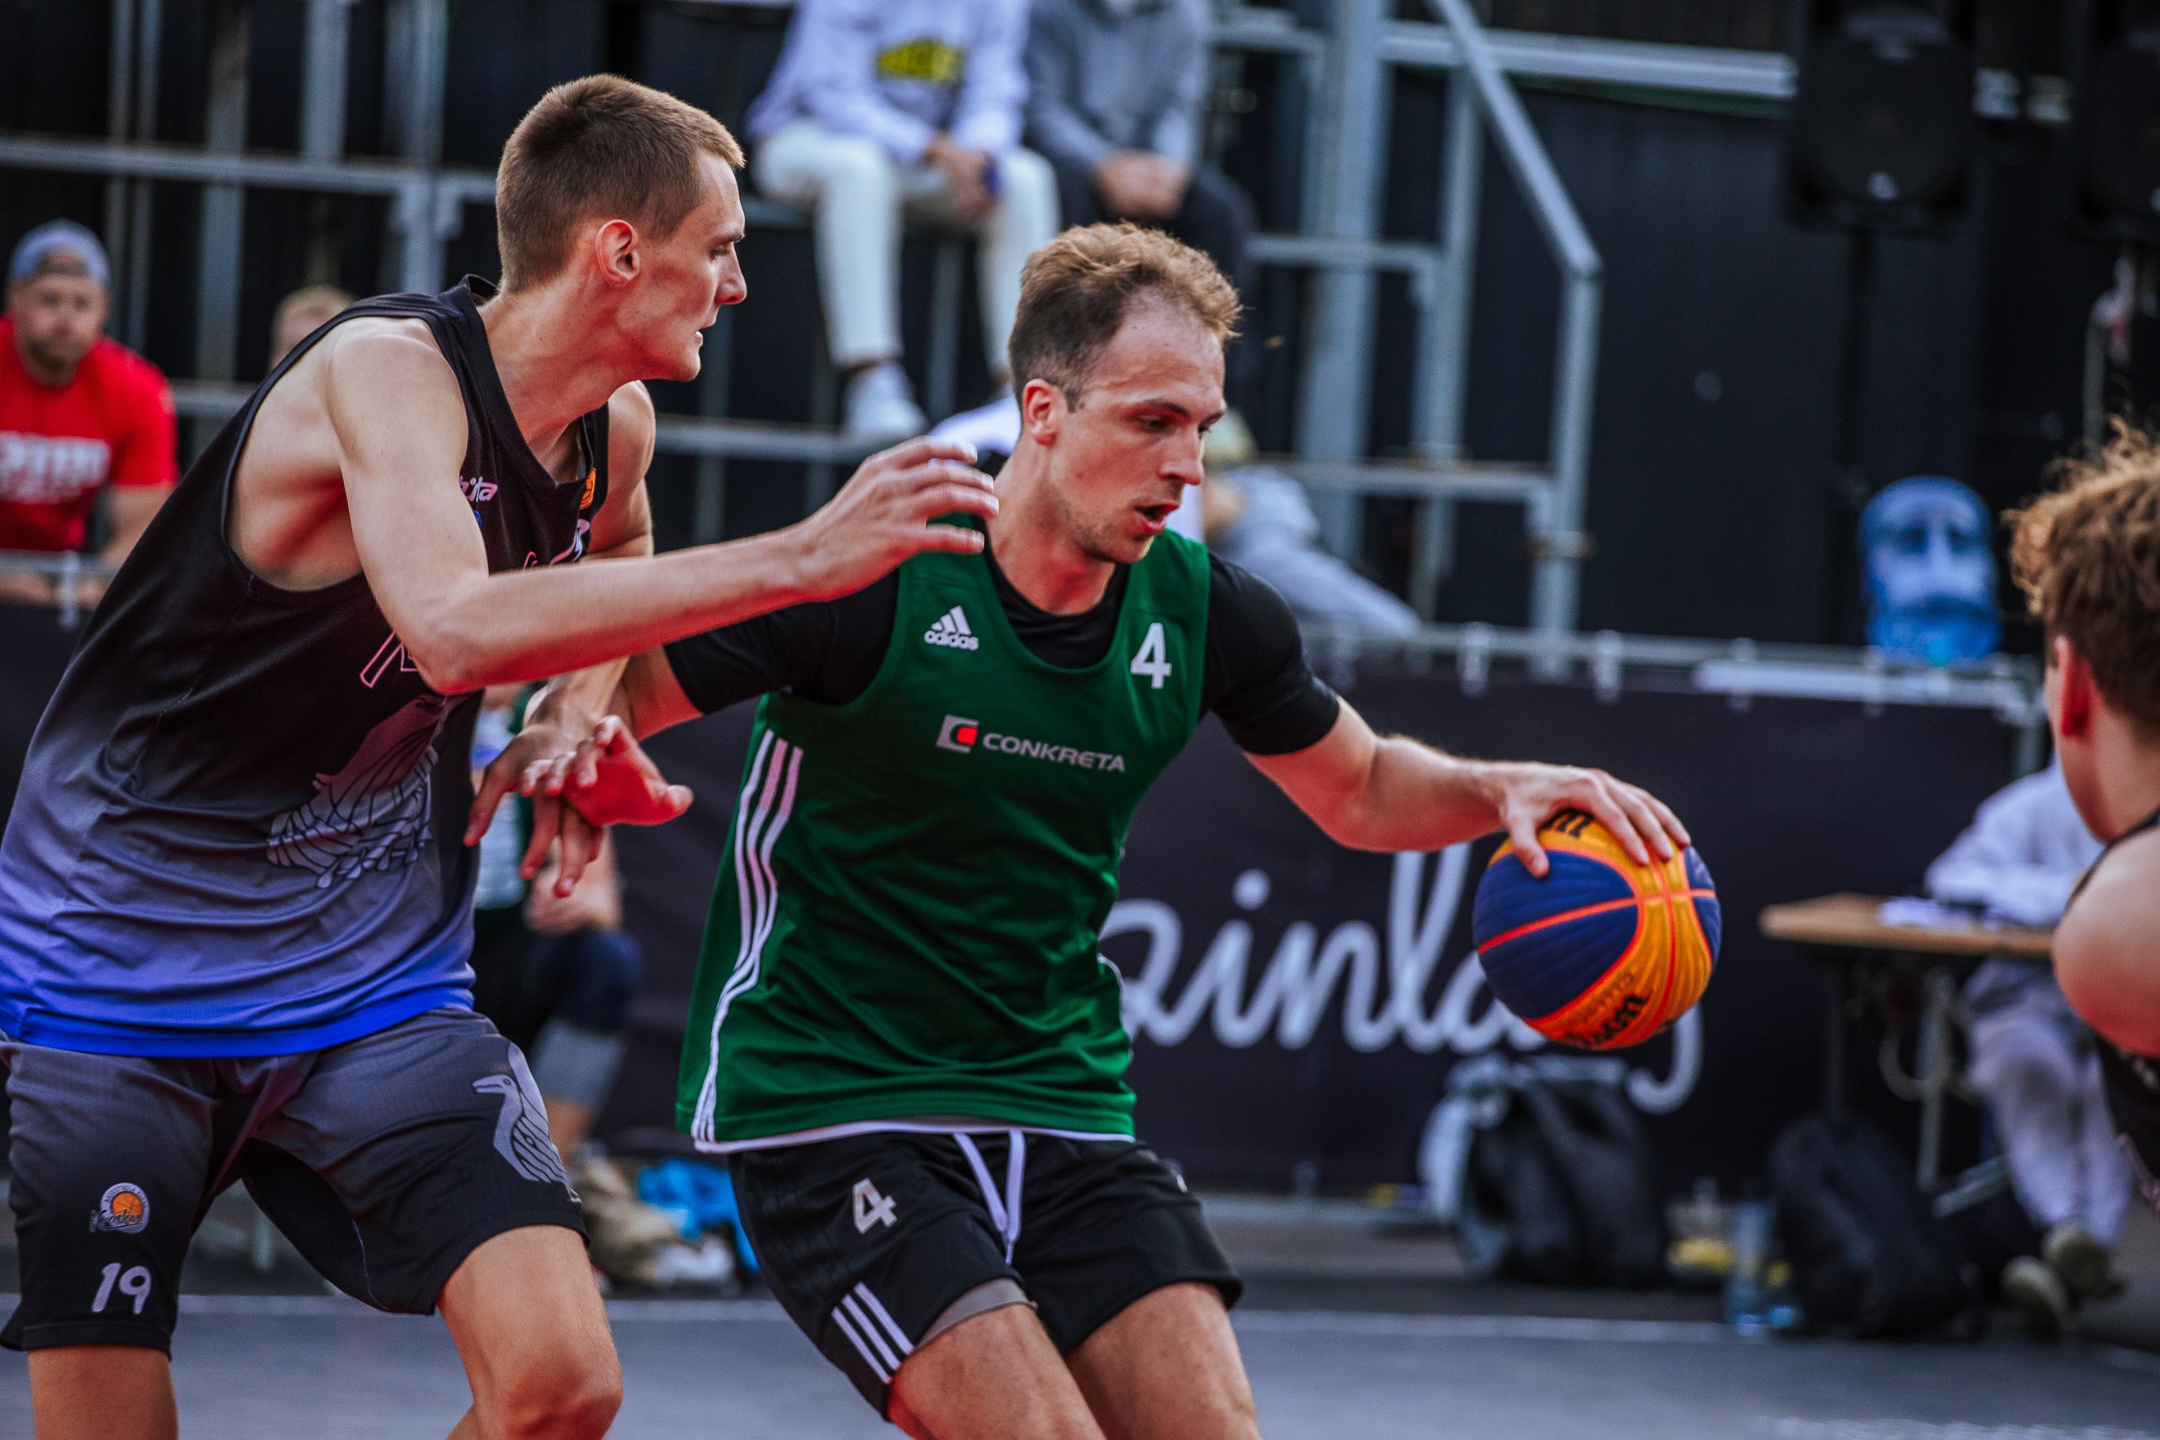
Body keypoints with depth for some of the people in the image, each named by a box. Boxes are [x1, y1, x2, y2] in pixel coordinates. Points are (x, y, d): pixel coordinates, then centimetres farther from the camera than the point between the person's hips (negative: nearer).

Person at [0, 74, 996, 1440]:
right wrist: (802, 557, -40)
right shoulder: (386, 368, -21)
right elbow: (457, 632, -41)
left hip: (376, 987, 6)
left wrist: (579, 716, 6)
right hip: (114, 971, -5)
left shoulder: (614, 430, 1)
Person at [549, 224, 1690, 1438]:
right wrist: (597, 771, -29)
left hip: (1064, 1103, 6)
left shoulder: (1206, 611, 0)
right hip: (831, 1106, -5)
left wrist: (1500, 789, -1)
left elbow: (1360, 791, 18)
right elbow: (612, 694, -7)